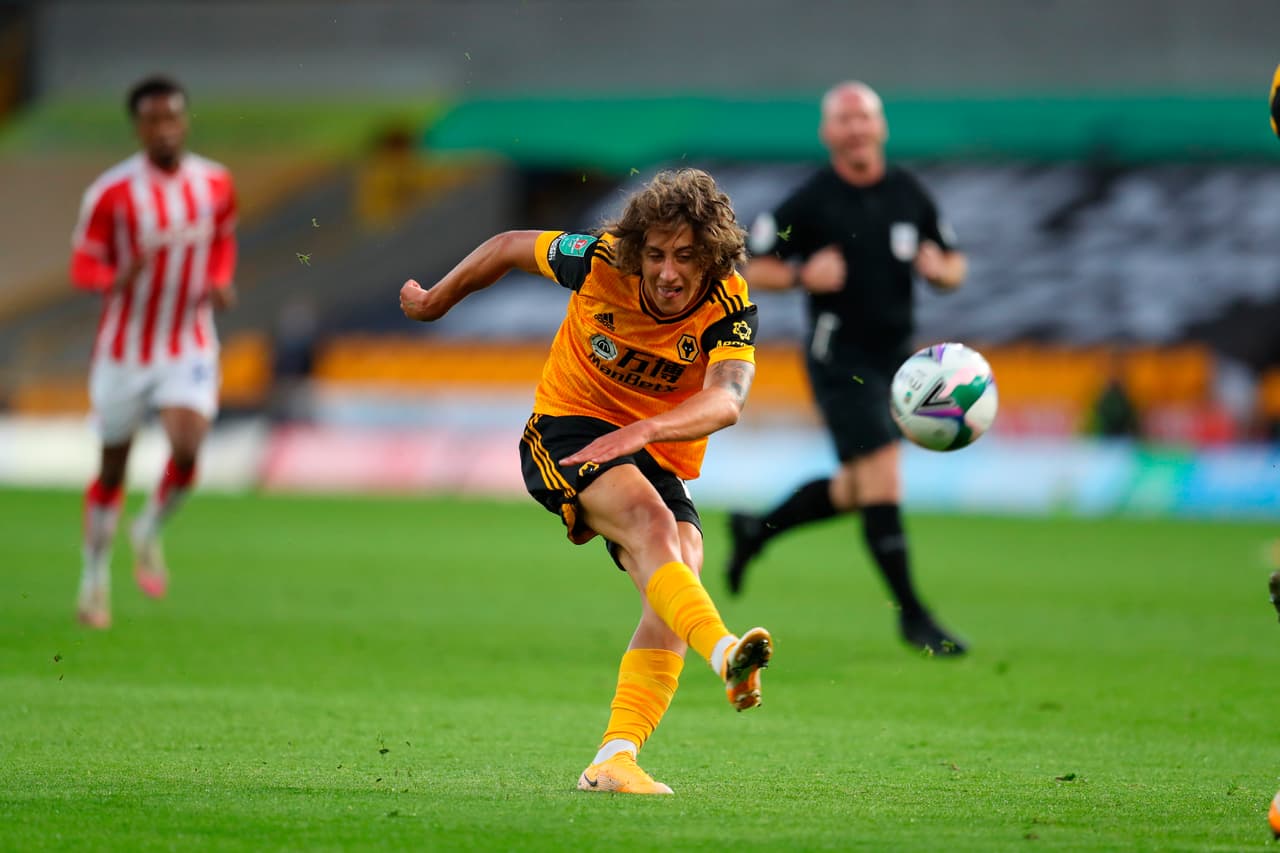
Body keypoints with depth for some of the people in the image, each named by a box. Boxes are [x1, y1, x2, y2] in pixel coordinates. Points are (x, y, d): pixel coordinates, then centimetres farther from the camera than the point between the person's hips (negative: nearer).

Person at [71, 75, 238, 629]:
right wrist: (117, 279, -30)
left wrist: (220, 283, -5)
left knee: (186, 452, -19)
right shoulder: (111, 193, -14)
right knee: (112, 468, 8)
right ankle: (96, 575, 27)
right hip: (125, 349, -2)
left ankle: (150, 532, 11)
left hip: (191, 348, 2)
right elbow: (83, 265, -8)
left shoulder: (215, 184, -3)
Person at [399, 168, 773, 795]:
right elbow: (509, 248, 4)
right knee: (650, 521, -32)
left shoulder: (730, 308, -18)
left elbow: (726, 400, -36)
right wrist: (435, 301, 19)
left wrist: (642, 432, -54)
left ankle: (613, 760, -25)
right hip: (566, 430, -3)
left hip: (660, 457, 3)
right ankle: (725, 654, -58)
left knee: (680, 567, -23)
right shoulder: (602, 260, -16)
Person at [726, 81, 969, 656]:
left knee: (857, 491, 16)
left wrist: (941, 269, -9)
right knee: (882, 484, -13)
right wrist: (803, 275, -22)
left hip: (895, 356, 6)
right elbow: (754, 269, -4)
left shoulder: (909, 194, 5)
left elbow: (955, 264, 14)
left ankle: (756, 530, 38)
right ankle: (911, 615, -5)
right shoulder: (810, 201, -8)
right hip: (842, 360, -6)